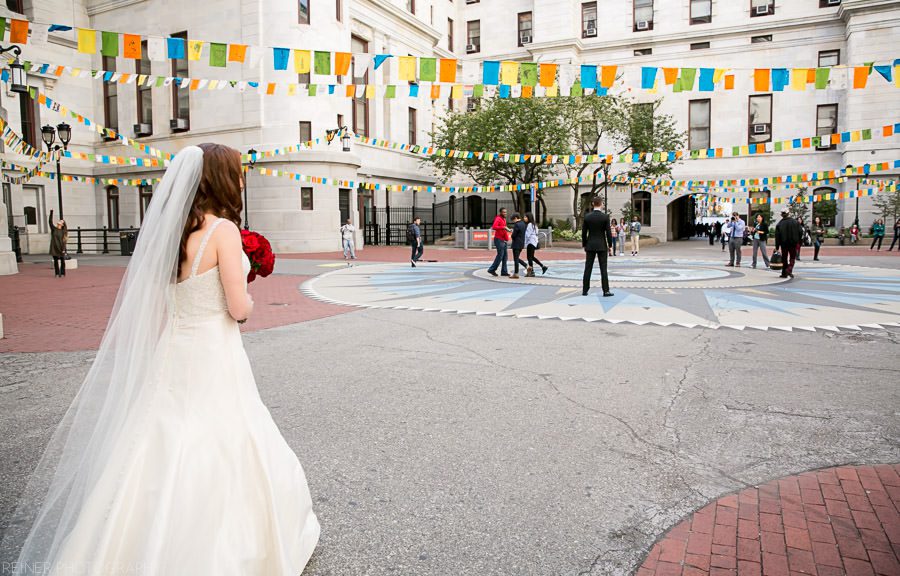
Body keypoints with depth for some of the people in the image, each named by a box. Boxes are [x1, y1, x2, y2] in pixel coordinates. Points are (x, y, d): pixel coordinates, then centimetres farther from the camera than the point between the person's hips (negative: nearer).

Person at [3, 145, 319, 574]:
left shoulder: (168, 230, 6)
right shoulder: (223, 230, -15)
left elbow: (154, 304, 11)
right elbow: (239, 308, -16)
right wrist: (247, 299, 4)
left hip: (172, 350, 7)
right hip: (212, 355, -7)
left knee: (163, 451, 17)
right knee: (218, 451, 6)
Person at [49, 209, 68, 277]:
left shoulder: (63, 232, -1)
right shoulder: (53, 229, 5)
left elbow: (64, 241, -5)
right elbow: (50, 221, -8)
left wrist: (63, 249, -12)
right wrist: (51, 212, -13)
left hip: (61, 248, -2)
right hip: (54, 247, 2)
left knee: (62, 261, 3)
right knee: (55, 261, 6)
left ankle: (62, 274, 12)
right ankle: (57, 274, 12)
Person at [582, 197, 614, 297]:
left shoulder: (587, 217, -2)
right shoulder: (605, 216, -9)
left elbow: (584, 233, 2)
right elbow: (608, 232, -8)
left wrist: (584, 245, 12)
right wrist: (610, 245, 2)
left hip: (590, 245, 2)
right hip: (602, 245, -2)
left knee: (588, 268, 7)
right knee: (603, 269, 2)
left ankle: (585, 290, 8)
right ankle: (606, 291, 3)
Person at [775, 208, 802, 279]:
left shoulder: (779, 224, -5)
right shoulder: (795, 222, -4)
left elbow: (777, 236, -5)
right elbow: (800, 232, -2)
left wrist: (777, 246, -1)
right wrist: (798, 242, 9)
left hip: (784, 243, 1)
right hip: (793, 243, -1)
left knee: (784, 258, 10)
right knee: (792, 257, 9)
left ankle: (784, 273, 11)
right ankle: (789, 269, -13)